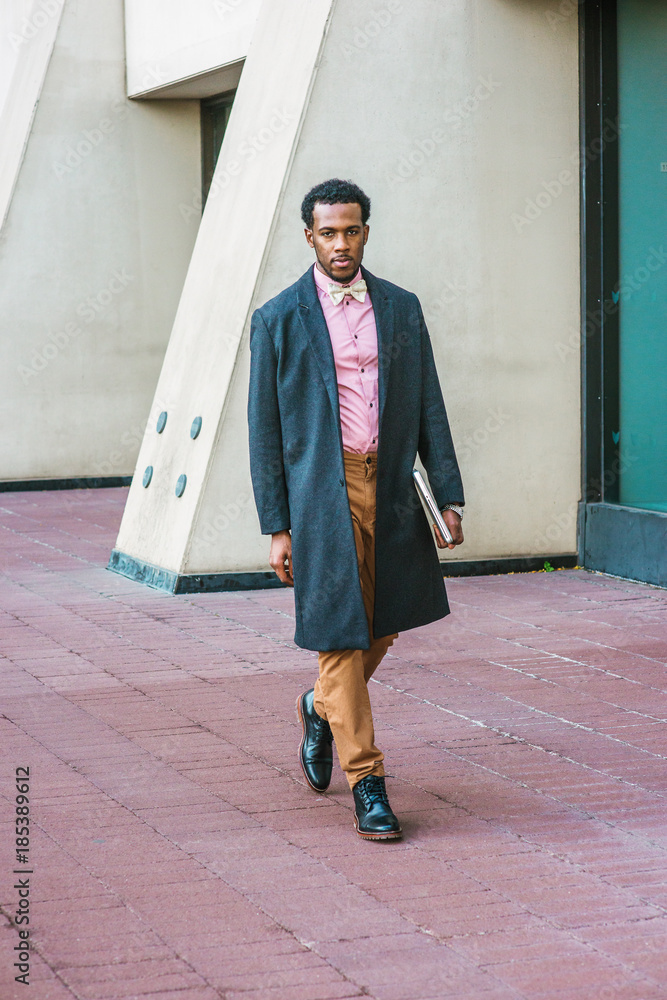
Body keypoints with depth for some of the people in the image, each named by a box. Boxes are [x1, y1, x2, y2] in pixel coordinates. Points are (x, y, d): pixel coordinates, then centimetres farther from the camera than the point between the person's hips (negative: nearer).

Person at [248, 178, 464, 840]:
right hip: (322, 492, -3)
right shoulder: (278, 320, 0)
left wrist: (449, 496, 3)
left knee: (382, 627, 12)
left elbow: (428, 408, 10)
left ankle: (322, 709, 42)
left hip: (390, 488, 4)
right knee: (340, 635, -3)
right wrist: (276, 527, -4)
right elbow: (264, 430, 0)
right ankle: (366, 785, 6)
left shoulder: (402, 309, 9)